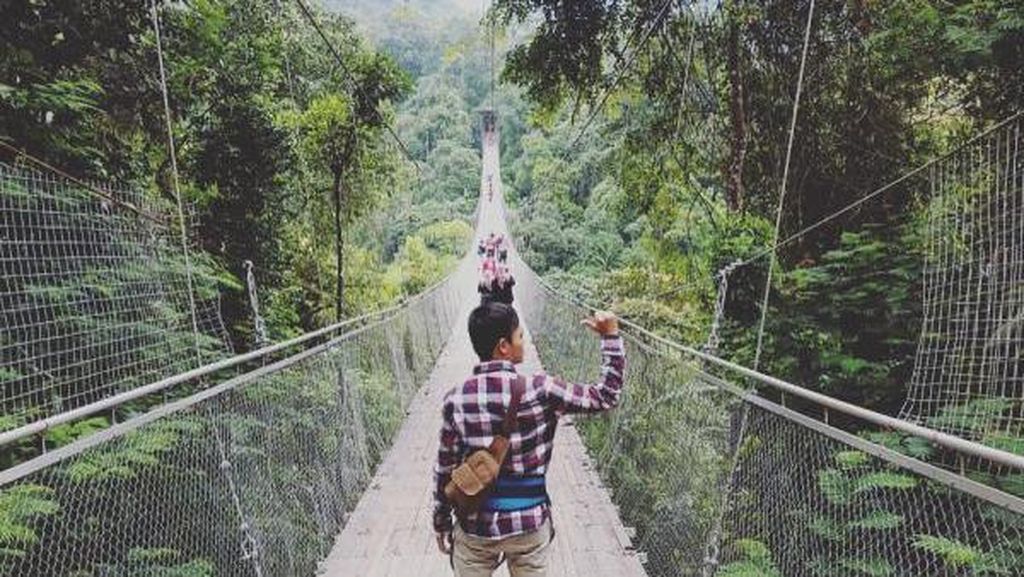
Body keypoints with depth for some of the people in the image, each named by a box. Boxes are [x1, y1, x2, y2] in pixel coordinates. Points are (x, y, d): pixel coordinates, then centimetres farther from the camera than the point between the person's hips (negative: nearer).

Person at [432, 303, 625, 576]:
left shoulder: (456, 399, -12)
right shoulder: (540, 390, -17)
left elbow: (445, 469, -4)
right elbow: (605, 397, -6)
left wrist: (441, 522, 10)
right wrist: (611, 336, -2)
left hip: (475, 528, 1)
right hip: (530, 525, -1)